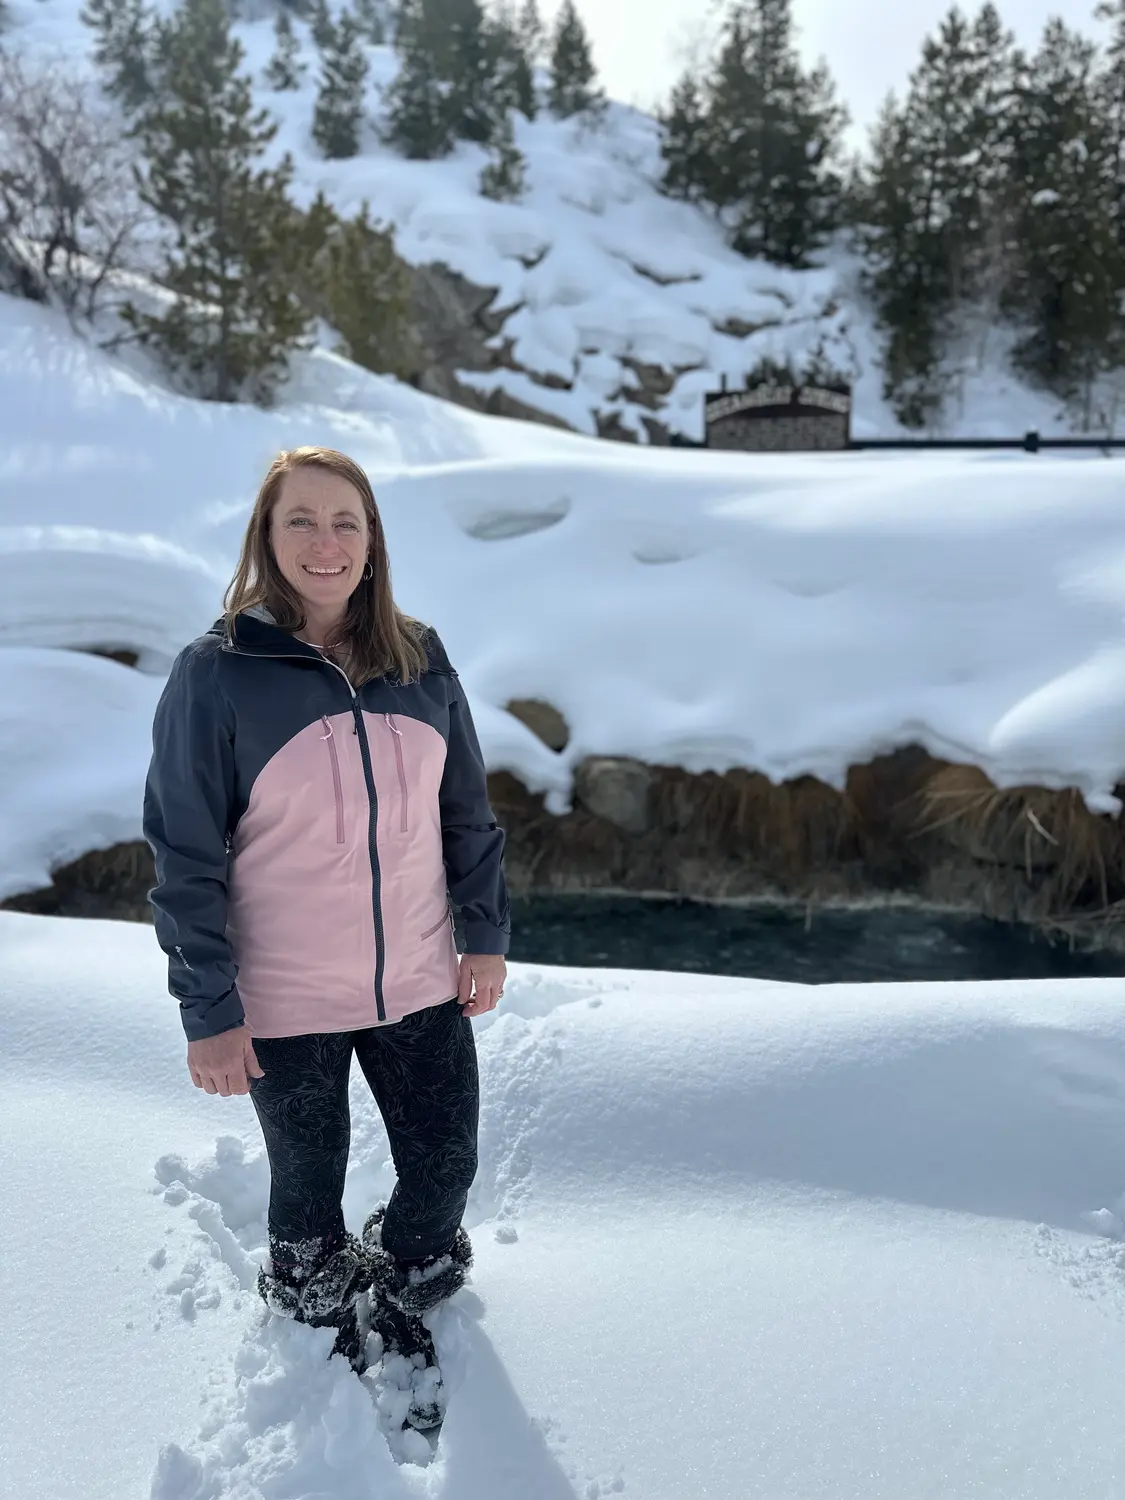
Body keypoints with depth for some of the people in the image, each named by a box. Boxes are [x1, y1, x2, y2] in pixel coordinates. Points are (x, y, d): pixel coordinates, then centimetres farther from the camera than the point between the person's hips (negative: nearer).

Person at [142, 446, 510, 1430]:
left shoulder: (421, 660, -3)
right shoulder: (216, 673, -14)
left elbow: (469, 811, 6)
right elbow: (184, 856, -11)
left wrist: (487, 935, 6)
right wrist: (208, 1012, -10)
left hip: (421, 985, 3)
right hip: (284, 1007, -3)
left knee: (446, 1166, 16)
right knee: (309, 1189, 17)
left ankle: (404, 1291, 47)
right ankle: (318, 1326, 47)